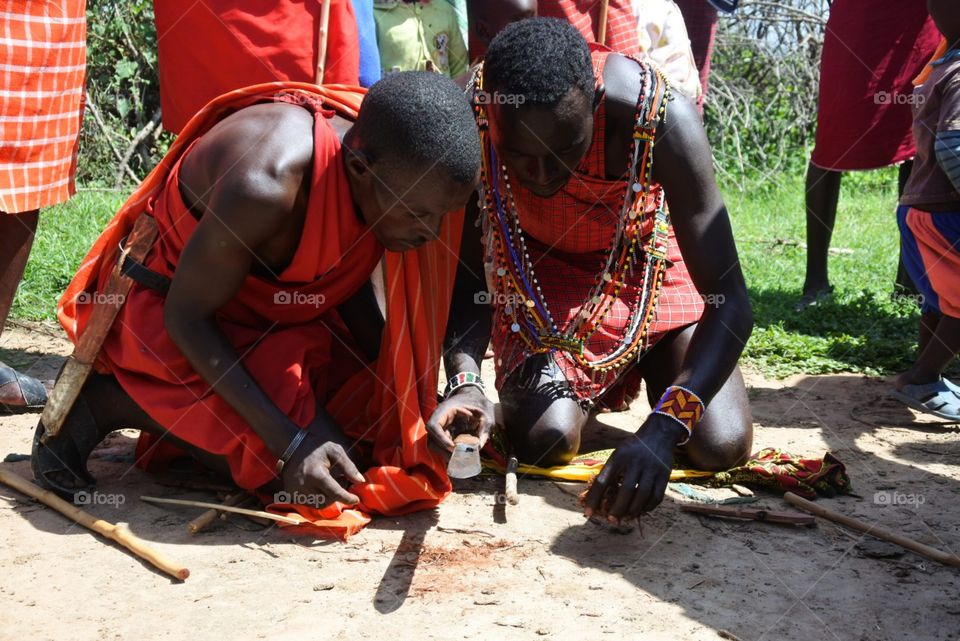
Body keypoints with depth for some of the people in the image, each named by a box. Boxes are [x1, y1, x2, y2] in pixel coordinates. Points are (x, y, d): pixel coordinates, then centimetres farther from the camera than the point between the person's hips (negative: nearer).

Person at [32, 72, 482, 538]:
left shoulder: (391, 165, -17)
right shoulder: (264, 188, -39)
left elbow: (348, 282, 2)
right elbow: (186, 315, -26)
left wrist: (394, 386, -9)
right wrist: (290, 441, -30)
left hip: (280, 316, 7)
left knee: (370, 424, -3)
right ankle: (110, 399, -3)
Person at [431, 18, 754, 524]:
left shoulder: (660, 117, -36)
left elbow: (731, 304, -35)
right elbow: (467, 274, -19)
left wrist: (661, 431, -48)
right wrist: (464, 380, -38)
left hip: (646, 261, 0)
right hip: (539, 269, 1)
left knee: (721, 447, -11)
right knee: (544, 441, -19)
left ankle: (644, 368, 22)